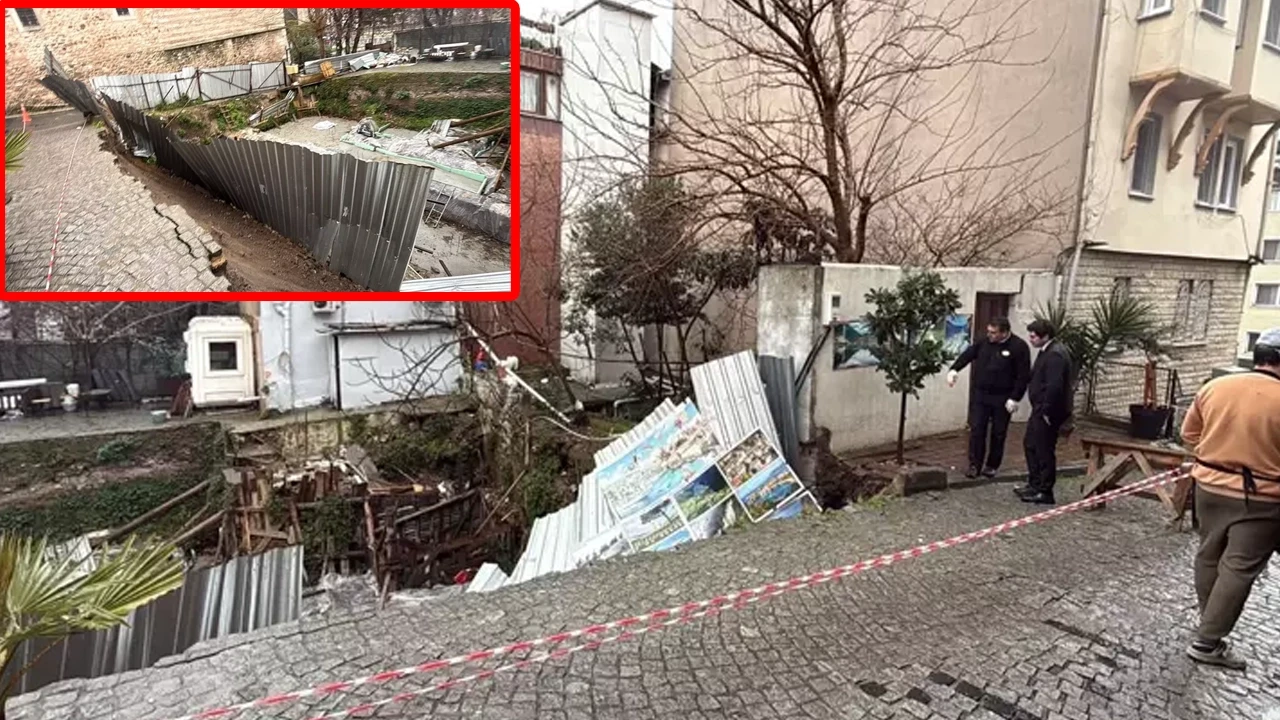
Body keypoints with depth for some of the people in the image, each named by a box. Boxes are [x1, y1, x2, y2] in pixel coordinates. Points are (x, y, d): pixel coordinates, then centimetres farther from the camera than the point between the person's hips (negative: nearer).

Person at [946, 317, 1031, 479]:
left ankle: (992, 466, 22)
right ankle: (975, 465, 9)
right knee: (976, 430, 0)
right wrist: (954, 369, -8)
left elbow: (1023, 376, -11)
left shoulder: (1019, 347, -12)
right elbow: (968, 354, 9)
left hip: (1002, 398, -3)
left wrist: (1015, 398, -15)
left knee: (998, 434, 8)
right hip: (980, 394, 3)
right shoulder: (984, 341, 0)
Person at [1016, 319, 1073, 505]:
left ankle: (1044, 492, 9)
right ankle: (1034, 484, 31)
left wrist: (1046, 411, -21)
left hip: (1048, 412, -11)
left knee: (1044, 450, -2)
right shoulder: (1047, 351, 12)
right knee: (1030, 444, 19)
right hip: (1040, 410, 11)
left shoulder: (1055, 355, -21)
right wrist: (1041, 410, 16)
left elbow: (1054, 387, -28)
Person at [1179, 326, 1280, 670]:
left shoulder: (1214, 386, -3)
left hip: (1209, 486, 5)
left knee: (1209, 557, 19)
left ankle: (1210, 624, 35)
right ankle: (1207, 642, 6)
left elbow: (1189, 434, 7)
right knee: (1239, 569, 3)